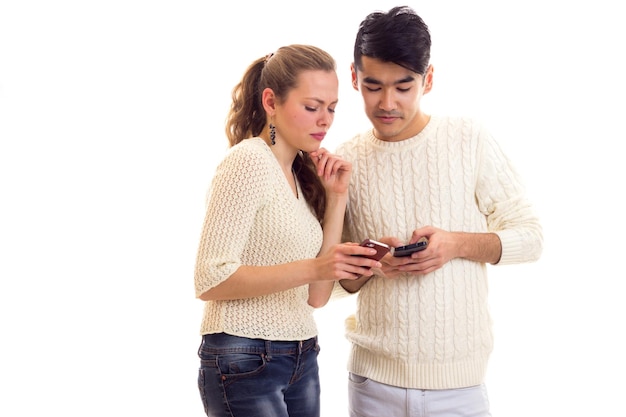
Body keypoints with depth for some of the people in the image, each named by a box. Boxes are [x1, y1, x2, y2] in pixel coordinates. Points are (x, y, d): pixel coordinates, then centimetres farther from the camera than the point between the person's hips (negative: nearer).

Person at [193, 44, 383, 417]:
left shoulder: (302, 174, 10)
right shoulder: (248, 161, -12)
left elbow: (317, 295, 3)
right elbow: (210, 280, -19)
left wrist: (336, 198, 0)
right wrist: (311, 268, -26)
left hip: (301, 359, 8)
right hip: (245, 362, -7)